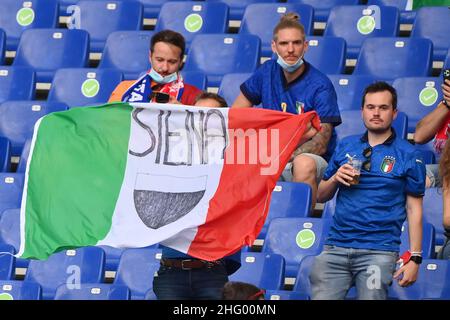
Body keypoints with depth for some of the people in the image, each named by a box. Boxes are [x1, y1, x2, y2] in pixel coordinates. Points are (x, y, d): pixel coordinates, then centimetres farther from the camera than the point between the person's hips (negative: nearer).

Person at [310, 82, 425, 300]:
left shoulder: (408, 155, 3)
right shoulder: (346, 146, 13)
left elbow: (414, 209, 2)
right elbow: (321, 196, 18)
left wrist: (415, 258, -5)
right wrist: (335, 179, -4)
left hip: (379, 250, -3)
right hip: (336, 247, 3)